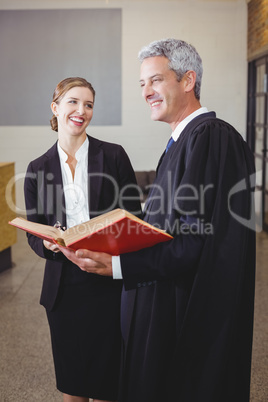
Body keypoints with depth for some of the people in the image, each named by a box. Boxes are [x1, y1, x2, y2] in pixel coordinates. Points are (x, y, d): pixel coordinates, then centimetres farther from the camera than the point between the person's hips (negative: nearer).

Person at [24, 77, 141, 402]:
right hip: (63, 286, 2)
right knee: (70, 375, 14)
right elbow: (33, 233, 7)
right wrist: (47, 243, -15)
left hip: (109, 283, -2)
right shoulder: (38, 168, 4)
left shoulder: (114, 156, -1)